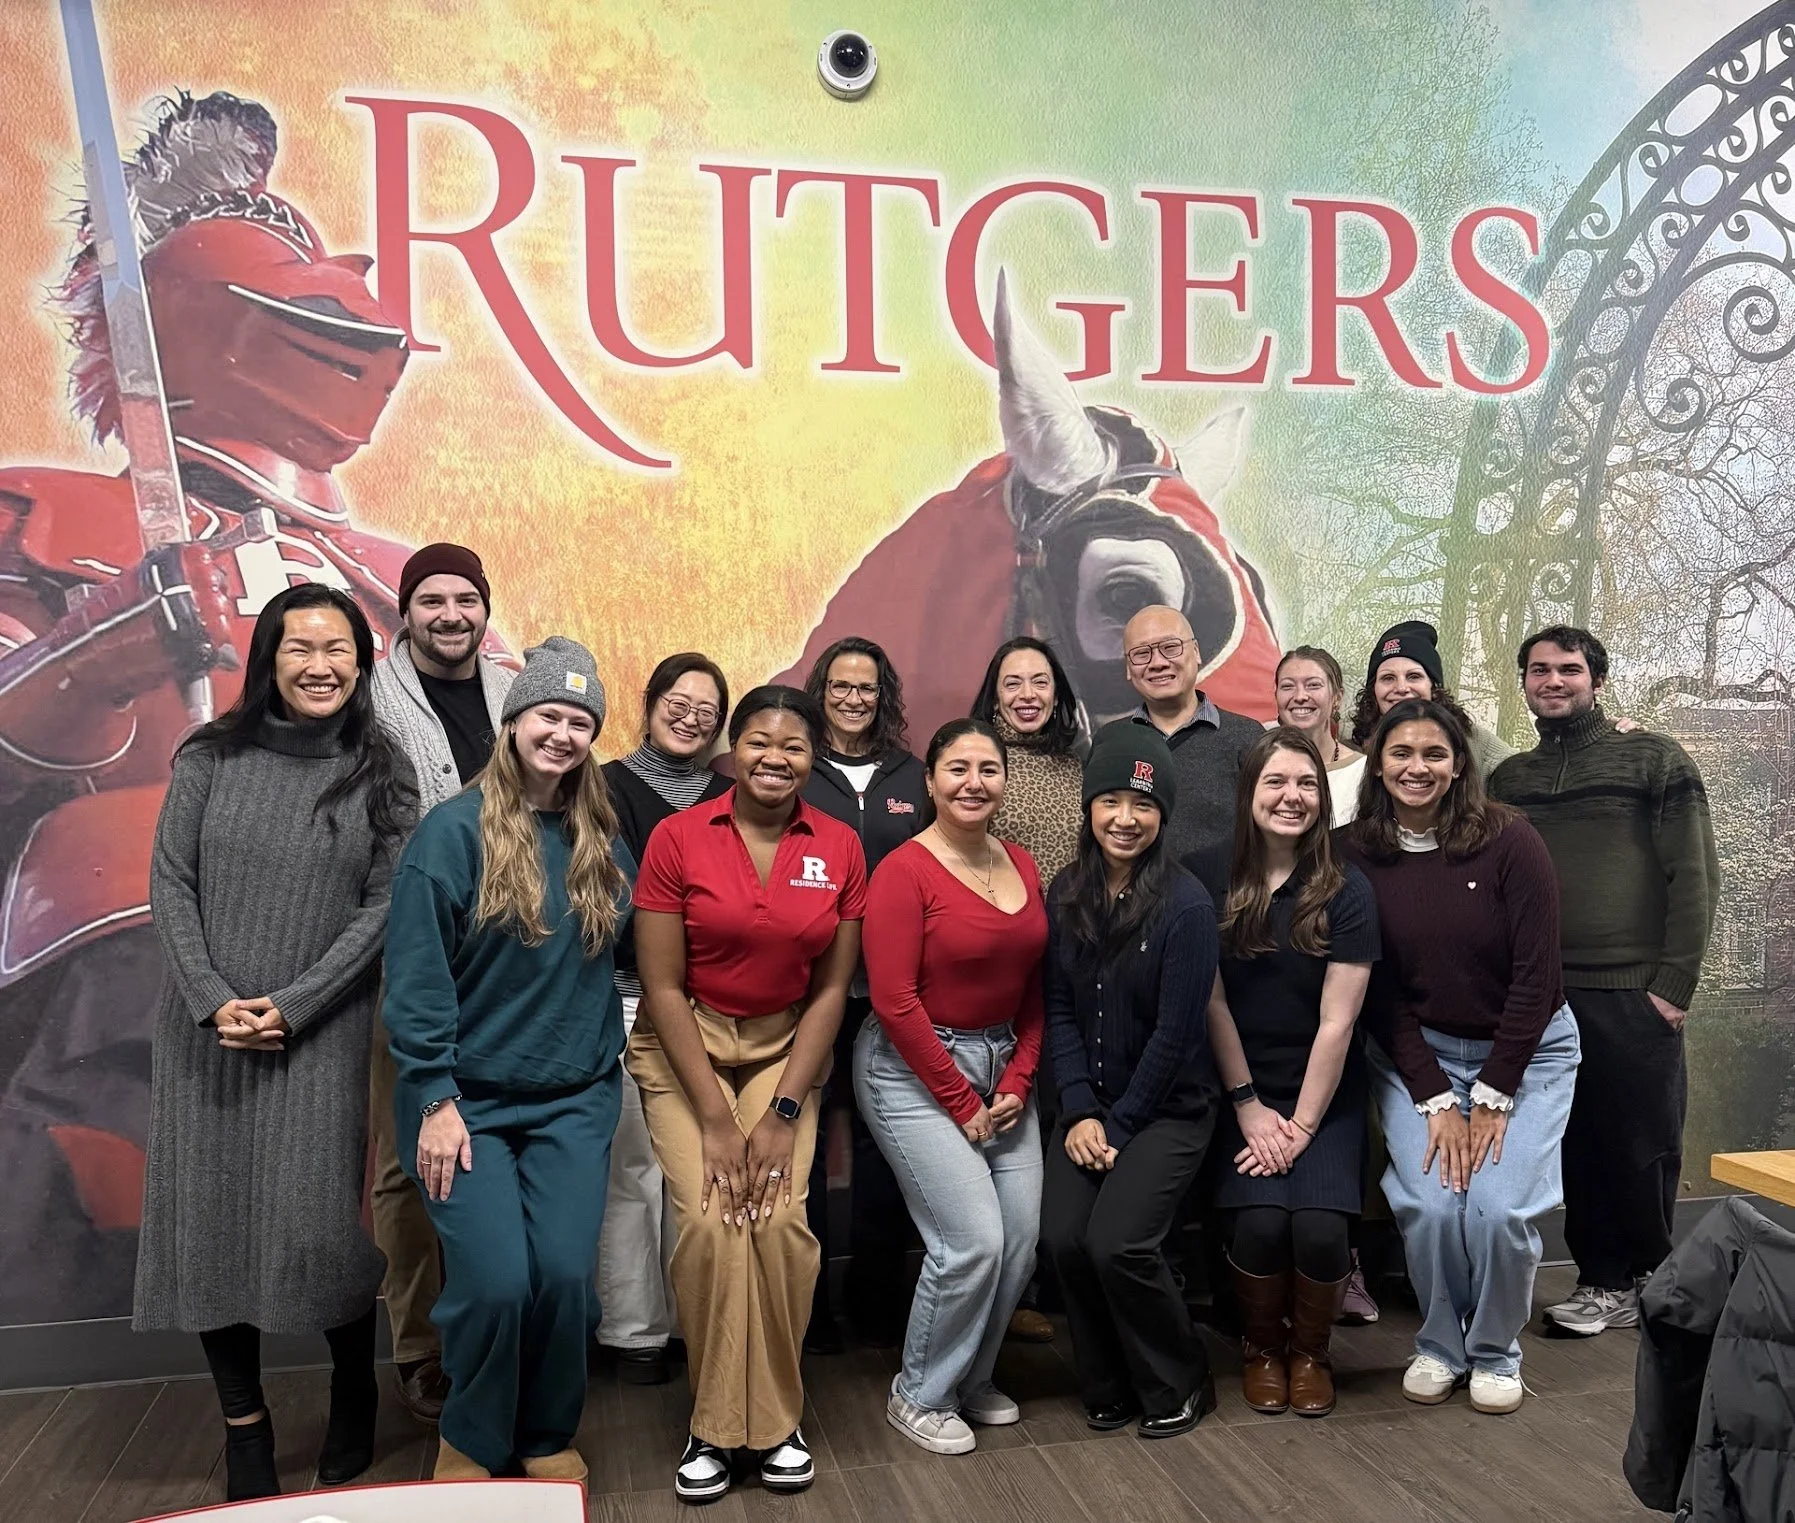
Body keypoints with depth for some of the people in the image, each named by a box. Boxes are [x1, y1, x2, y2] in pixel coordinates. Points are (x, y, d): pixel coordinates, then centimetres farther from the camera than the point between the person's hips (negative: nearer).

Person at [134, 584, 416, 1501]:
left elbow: (383, 906, -4)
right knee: (210, 1218, 5)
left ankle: (354, 1390, 23)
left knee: (320, 1219, -4)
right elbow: (170, 885, 1)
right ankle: (243, 1420, 22)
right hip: (206, 1031, 2)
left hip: (323, 1035, -2)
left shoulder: (380, 777, 0)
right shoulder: (210, 760, 2)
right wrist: (212, 1002, -11)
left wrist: (293, 1006, -12)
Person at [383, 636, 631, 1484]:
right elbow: (415, 975, -11)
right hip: (469, 1101, -3)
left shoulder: (603, 842, 4)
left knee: (565, 1273, -5)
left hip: (574, 1102, 4)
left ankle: (548, 1436, 24)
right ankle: (471, 1444, 20)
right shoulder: (454, 831, -10)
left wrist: (603, 1061, 11)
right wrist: (434, 1097, -12)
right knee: (493, 1282, -10)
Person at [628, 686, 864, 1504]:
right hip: (684, 1048, -1)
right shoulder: (676, 838, -10)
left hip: (785, 1048, 1)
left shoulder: (841, 848, -4)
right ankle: (716, 1425, 3)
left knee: (780, 1219, -17)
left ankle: (775, 1419, 6)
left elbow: (831, 990, -2)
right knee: (711, 1221, -19)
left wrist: (784, 1112, -10)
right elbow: (663, 988, -10)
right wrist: (716, 1118, -14)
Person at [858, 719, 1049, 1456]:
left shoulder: (1023, 867, 6)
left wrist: (1018, 1081, -2)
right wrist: (961, 1102, -12)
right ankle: (920, 1395, 16)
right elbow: (894, 1001, -16)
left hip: (1001, 1065, 6)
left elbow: (1033, 989, 9)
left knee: (1022, 1234, 2)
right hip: (914, 1070, -6)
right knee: (973, 1240, -10)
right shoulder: (904, 871, -14)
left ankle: (972, 1378, 28)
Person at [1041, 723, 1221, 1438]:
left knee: (1117, 1242, -17)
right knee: (1063, 1237, -11)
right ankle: (1109, 1387, 15)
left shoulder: (1187, 906, -14)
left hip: (1169, 1108, -4)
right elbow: (1060, 1009, 1)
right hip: (1089, 1106, 4)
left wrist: (1116, 1125, -11)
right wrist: (1080, 1110, -8)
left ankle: (1180, 1385, 12)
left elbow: (1174, 1034, -13)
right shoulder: (1066, 894, 1)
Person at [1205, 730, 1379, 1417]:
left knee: (1320, 1225, -20)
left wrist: (1301, 1126, -10)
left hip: (1326, 1096, 0)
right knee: (1259, 1221, -20)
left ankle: (1310, 1350, 13)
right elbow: (1213, 1003, -2)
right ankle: (1261, 1347, 12)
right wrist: (1250, 1107, -5)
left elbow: (1337, 1021, -8)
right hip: (1243, 1094, 0)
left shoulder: (1347, 892, -5)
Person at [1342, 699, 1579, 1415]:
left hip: (1526, 1049, -1)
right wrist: (1436, 1099, -11)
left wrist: (1492, 1097, -12)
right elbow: (1377, 991, -5)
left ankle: (1497, 1352, 14)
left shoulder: (1509, 839, -14)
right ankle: (1440, 1345, 14)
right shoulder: (1356, 854, -8)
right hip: (1416, 1054, 1)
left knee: (1500, 1207, -16)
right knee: (1427, 1204, -15)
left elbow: (1536, 974, -12)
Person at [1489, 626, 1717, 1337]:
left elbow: (1695, 877, -2)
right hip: (1543, 998, 3)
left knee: (1644, 1150, 5)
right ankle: (1605, 1280, 23)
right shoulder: (1507, 778, 13)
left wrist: (1675, 984, -8)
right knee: (1579, 1147, 9)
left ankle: (1656, 1278, 23)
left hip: (1633, 996, -3)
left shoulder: (1654, 759, 2)